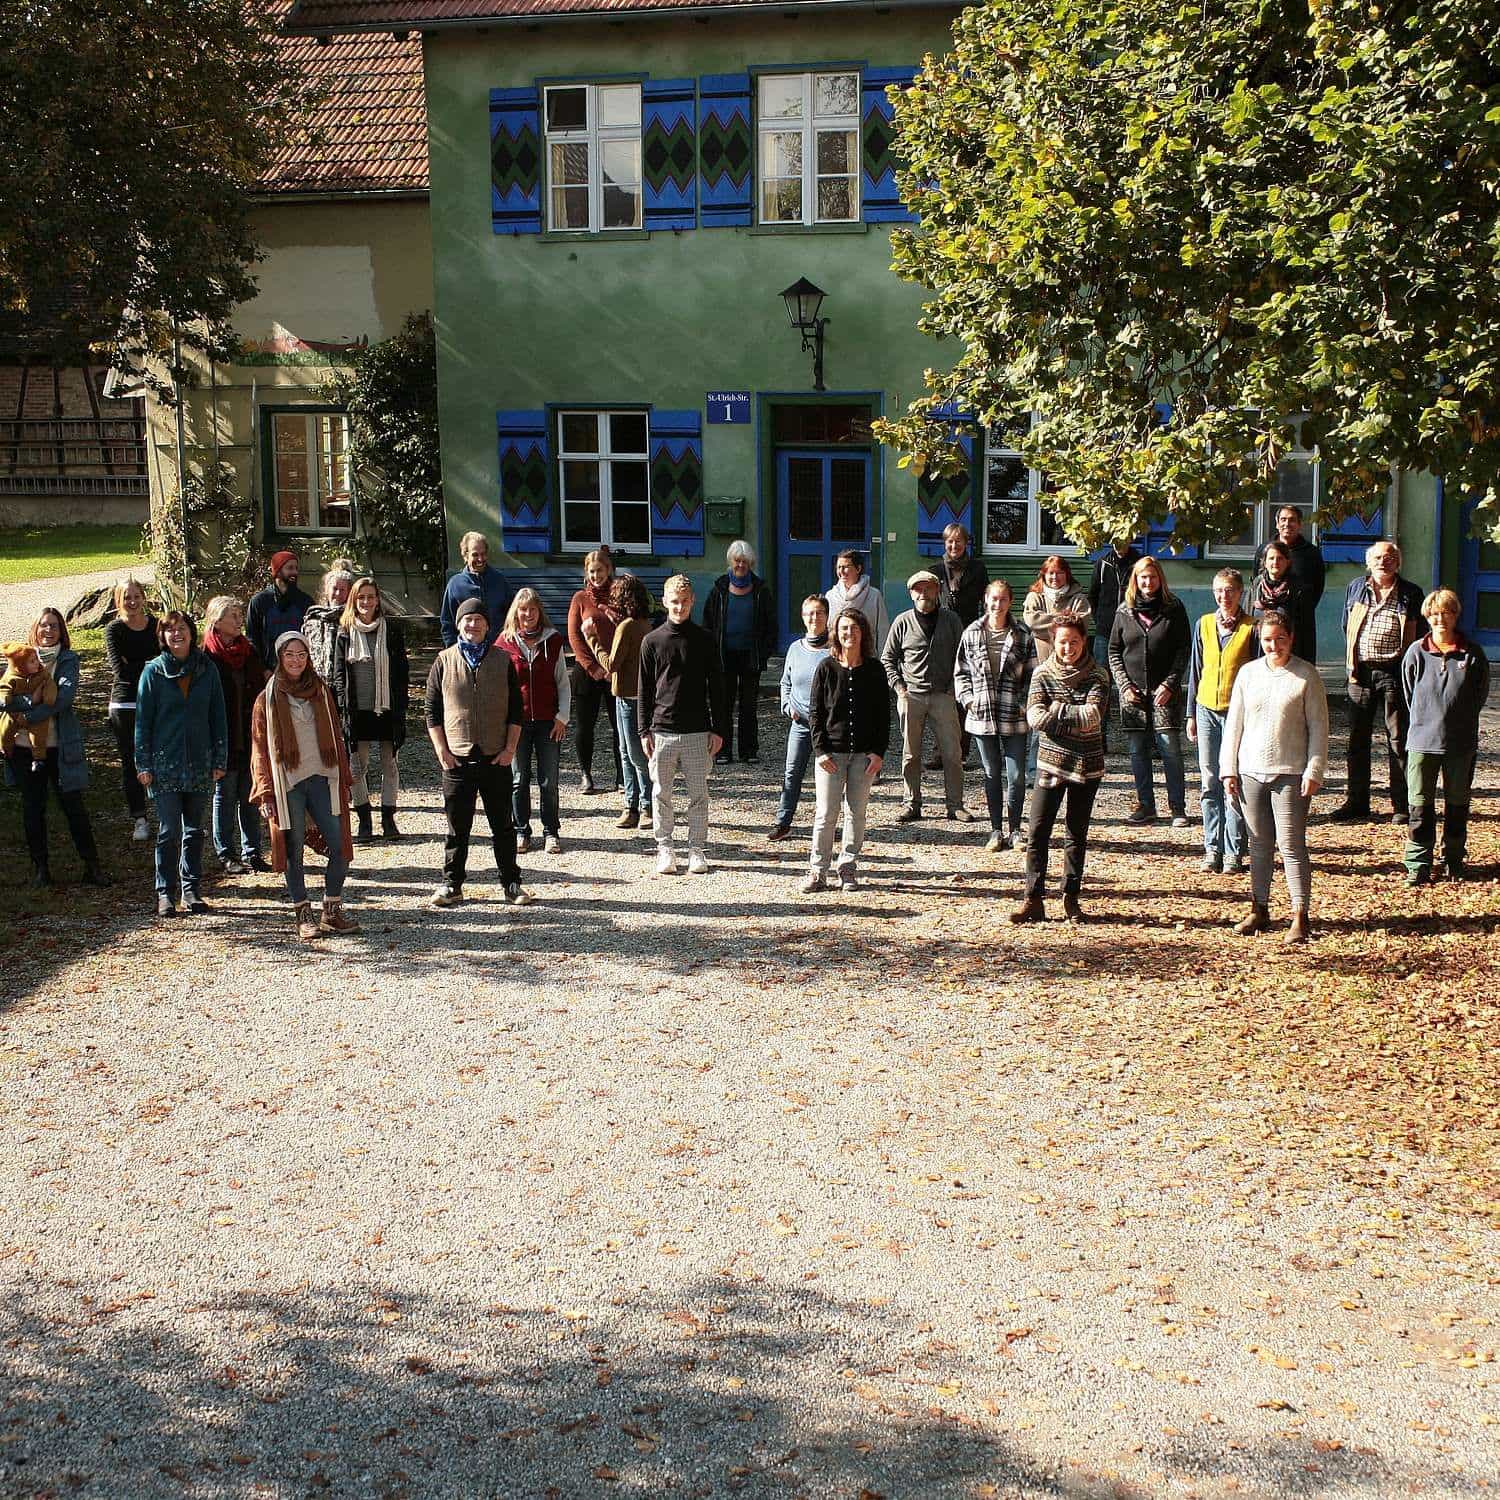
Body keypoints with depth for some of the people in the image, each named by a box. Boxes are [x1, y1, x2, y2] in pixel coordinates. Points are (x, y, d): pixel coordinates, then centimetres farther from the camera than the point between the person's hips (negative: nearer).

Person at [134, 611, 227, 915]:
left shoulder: (207, 670, 4)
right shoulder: (154, 671, -1)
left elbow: (218, 717, 7)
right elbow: (143, 719, 0)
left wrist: (220, 760, 2)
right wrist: (143, 764, -4)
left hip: (199, 764, 2)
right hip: (165, 764, -2)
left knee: (194, 830, 9)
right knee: (169, 831, -2)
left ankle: (191, 890, 18)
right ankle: (166, 893, 7)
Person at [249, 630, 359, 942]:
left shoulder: (321, 692, 11)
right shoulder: (268, 699, 2)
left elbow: (335, 738, 15)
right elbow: (260, 750, 1)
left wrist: (344, 780, 11)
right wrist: (265, 794, -5)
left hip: (321, 779, 3)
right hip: (287, 785, -3)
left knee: (339, 846, -3)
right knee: (294, 851, 3)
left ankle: (332, 910, 11)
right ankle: (302, 915, 13)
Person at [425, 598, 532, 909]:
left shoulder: (503, 661, 6)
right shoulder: (444, 661, 3)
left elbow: (515, 710, 7)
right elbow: (432, 710, 4)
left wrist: (510, 748, -2)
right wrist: (441, 750, -4)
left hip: (496, 757, 1)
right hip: (457, 758, -1)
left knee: (503, 825, 7)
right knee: (457, 827, 5)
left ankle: (511, 883, 15)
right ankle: (451, 884, 15)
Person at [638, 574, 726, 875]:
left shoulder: (704, 640, 4)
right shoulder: (652, 641, 3)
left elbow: (716, 687, 5)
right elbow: (645, 689, 6)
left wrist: (717, 729, 0)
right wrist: (644, 731, 1)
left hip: (698, 731, 0)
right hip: (662, 730, 0)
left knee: (698, 794, 4)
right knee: (661, 793, 4)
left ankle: (697, 850, 13)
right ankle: (664, 849, 14)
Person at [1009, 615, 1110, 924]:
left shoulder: (1096, 675, -1)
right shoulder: (1043, 673, 1)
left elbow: (1093, 716, -16)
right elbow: (1035, 718, -11)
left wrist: (1057, 709, -12)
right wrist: (1076, 719, -15)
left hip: (1087, 765, 0)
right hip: (1050, 762, 0)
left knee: (1077, 834, 8)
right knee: (1037, 832, -6)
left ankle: (1072, 898, 17)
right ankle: (1034, 900, -2)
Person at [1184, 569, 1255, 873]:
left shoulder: (1251, 628, -1)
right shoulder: (1204, 624, 8)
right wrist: (1191, 714, 11)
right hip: (1207, 710, 3)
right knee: (1209, 783, 5)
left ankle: (1234, 852, 4)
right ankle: (1212, 849, 12)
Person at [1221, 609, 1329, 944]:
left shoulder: (1306, 675, -2)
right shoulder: (1248, 672, 8)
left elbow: (1318, 726, -2)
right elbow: (1234, 722, 11)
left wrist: (1314, 770, -8)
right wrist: (1228, 769, 7)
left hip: (1290, 774, -4)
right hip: (1251, 771, 4)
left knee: (1291, 844, -6)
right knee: (1258, 844, 10)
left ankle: (1300, 916, -2)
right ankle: (1259, 910, 19)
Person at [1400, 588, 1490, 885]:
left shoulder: (1473, 655, -3)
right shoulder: (1416, 652, -3)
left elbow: (1480, 694, 9)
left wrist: (1460, 722, 10)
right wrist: (1424, 722, 11)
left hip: (1461, 743, 1)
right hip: (1422, 741, 0)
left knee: (1457, 804, 12)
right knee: (1420, 805, 1)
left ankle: (1455, 860, 26)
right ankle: (1418, 865, 8)